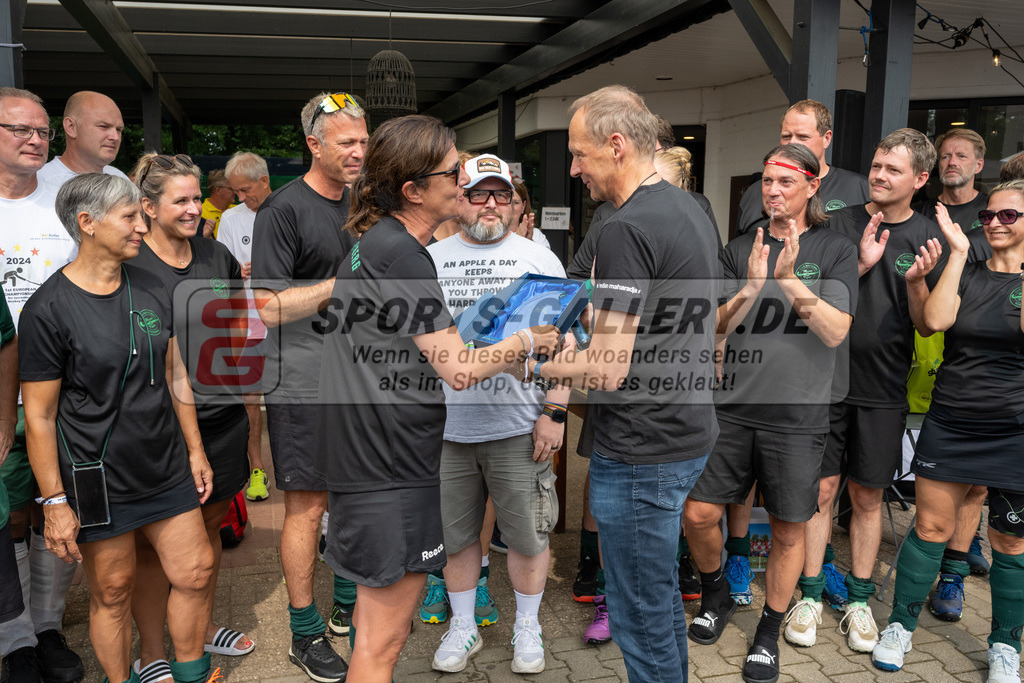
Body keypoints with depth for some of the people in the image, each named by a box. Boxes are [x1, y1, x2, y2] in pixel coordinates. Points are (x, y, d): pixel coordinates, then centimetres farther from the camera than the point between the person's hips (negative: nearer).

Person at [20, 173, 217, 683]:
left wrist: (195, 450, 12)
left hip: (166, 469, 5)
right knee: (113, 591, 10)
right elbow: (39, 417, -11)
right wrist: (54, 502, -11)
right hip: (97, 480, -5)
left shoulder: (150, 288, 4)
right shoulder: (48, 309, -13)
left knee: (196, 573, 9)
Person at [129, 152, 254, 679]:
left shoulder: (217, 256, 7)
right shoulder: (128, 264, -9)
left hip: (221, 415, 5)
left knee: (210, 523, 18)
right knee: (153, 539, 8)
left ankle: (201, 626, 38)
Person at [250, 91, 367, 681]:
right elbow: (268, 307, -15)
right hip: (305, 385, -7)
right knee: (309, 504, 1)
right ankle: (306, 633, 17)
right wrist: (344, 282, -20)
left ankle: (350, 606, 33)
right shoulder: (285, 209, -11)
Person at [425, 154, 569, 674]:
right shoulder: (431, 259, 9)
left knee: (527, 536, 8)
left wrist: (555, 412, -6)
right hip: (446, 427, 2)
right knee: (456, 534, 13)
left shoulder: (540, 260, 3)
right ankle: (463, 624, 34)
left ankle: (527, 627, 30)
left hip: (518, 428, -2)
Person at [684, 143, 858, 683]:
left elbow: (836, 332, -9)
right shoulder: (740, 249, 8)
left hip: (797, 413, -2)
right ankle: (716, 596, 31)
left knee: (788, 531, 8)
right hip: (734, 406, 2)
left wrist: (790, 280, -21)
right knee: (698, 515, 1)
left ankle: (769, 634, 30)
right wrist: (753, 285, -16)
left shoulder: (835, 250, 2)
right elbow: (716, 326, 1)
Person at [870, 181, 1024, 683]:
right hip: (949, 421, 1)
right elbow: (934, 322, -11)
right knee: (931, 526, 4)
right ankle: (900, 626, 20)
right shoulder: (966, 274, 7)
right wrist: (958, 252, -10)